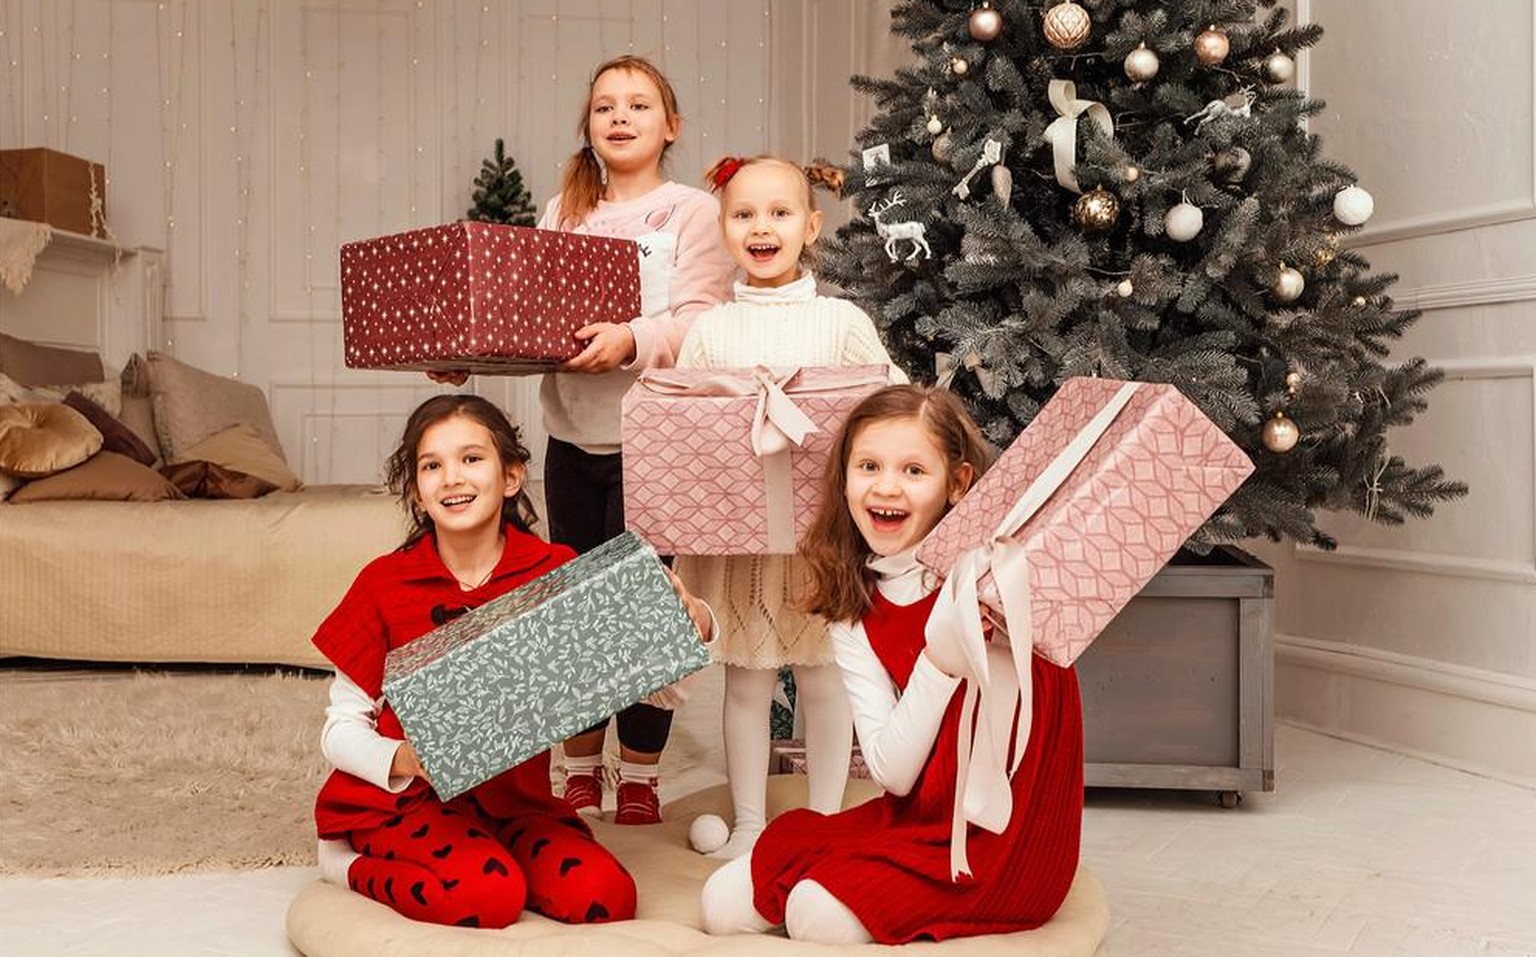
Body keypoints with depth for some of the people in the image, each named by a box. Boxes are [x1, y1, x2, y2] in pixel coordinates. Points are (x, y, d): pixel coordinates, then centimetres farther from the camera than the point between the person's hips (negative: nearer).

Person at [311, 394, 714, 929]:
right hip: (405, 798, -2)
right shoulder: (383, 583, -5)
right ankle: (354, 863, -2)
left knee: (603, 896, -21)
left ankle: (481, 858, 3)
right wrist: (403, 759, -22)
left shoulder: (554, 571, -4)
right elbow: (341, 728, 0)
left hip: (515, 798, 2)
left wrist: (689, 619, -27)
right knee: (487, 896, -30)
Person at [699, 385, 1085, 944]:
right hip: (917, 821, 5)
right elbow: (892, 773, -9)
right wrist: (940, 660, -23)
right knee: (726, 905, -4)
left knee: (822, 914, -23)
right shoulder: (855, 619, 1)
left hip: (1008, 839, -5)